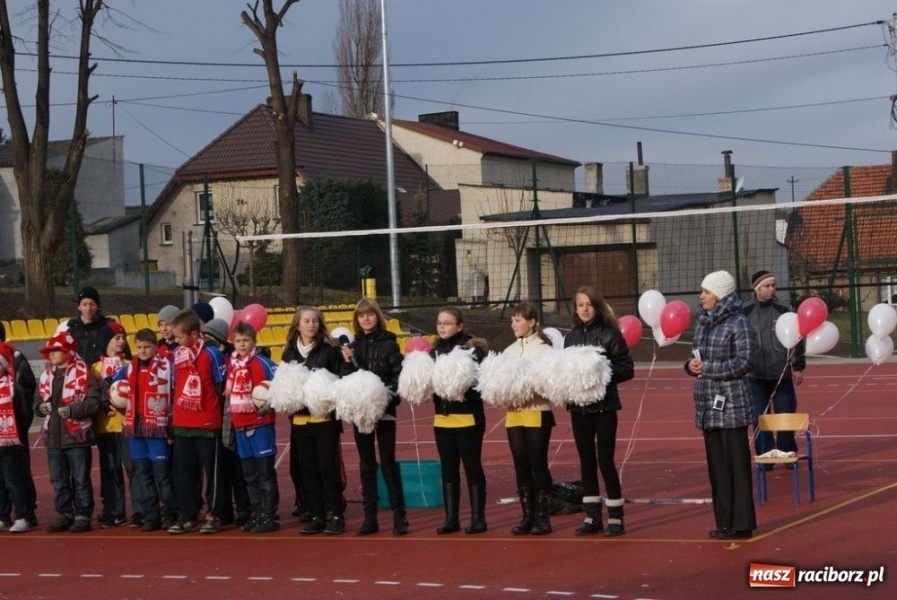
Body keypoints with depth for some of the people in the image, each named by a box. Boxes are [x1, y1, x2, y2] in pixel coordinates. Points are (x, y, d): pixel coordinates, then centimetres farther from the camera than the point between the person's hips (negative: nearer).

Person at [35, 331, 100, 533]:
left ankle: (83, 516, 8)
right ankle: (64, 515, 20)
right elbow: (38, 401, 17)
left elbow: (93, 401, -12)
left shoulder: (83, 373, -7)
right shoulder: (46, 375, 12)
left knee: (80, 479, 1)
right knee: (59, 480, 11)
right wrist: (42, 407, -5)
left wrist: (72, 410, -22)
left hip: (77, 435, -6)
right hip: (53, 436, 6)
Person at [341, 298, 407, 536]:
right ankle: (370, 517, 12)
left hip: (384, 409, -4)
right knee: (366, 464, 8)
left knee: (388, 463, -4)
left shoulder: (389, 343, -1)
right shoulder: (353, 345, 9)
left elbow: (399, 374, -6)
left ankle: (399, 516, 1)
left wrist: (389, 393, -20)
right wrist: (348, 362, -10)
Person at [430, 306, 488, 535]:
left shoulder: (473, 347, -7)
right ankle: (451, 518, 16)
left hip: (468, 417, -5)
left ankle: (478, 518, 8)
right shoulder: (435, 350, 11)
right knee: (448, 470, 10)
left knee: (472, 467, 1)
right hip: (443, 419, 5)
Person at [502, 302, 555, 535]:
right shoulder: (509, 350, 15)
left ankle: (543, 517, 4)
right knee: (521, 466, 7)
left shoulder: (543, 349, -4)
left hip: (537, 412, -6)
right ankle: (528, 516, 12)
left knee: (538, 465, -3)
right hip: (514, 413, 6)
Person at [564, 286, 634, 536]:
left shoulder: (610, 333, -5)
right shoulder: (571, 337, 9)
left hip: (604, 405, -5)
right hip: (579, 406, 5)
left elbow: (627, 369, -7)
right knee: (586, 460, 9)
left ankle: (615, 516, 6)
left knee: (605, 460, -4)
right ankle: (592, 517, 15)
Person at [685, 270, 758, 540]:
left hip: (731, 404, -7)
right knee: (716, 465, 10)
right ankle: (724, 521, 17)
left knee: (736, 464, -3)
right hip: (708, 404, 8)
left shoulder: (738, 323, -9)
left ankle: (741, 524, 1)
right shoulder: (703, 323, 13)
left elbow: (743, 362, -15)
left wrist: (707, 367, -17)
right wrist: (691, 365, -3)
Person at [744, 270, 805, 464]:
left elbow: (796, 339, 6)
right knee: (760, 418, 1)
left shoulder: (783, 311, 2)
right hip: (755, 375, 0)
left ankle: (787, 454, 16)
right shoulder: (746, 313, 1)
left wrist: (798, 367, 5)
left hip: (782, 374, 0)